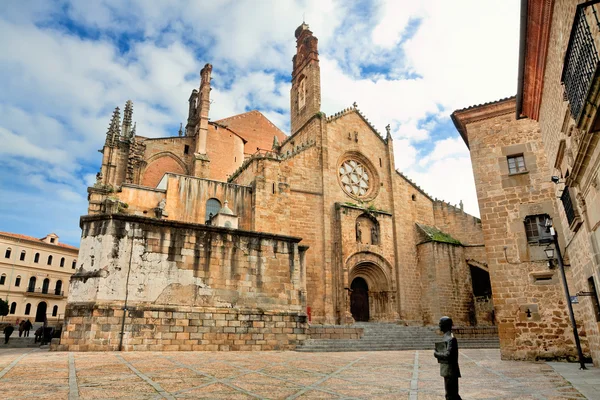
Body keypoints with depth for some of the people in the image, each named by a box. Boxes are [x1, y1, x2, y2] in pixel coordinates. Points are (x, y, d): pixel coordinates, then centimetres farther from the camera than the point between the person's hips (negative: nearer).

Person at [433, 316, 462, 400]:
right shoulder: (447, 337, 13)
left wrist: (436, 354, -14)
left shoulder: (450, 338, -19)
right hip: (449, 371, 10)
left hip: (450, 371, -10)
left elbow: (448, 355, -26)